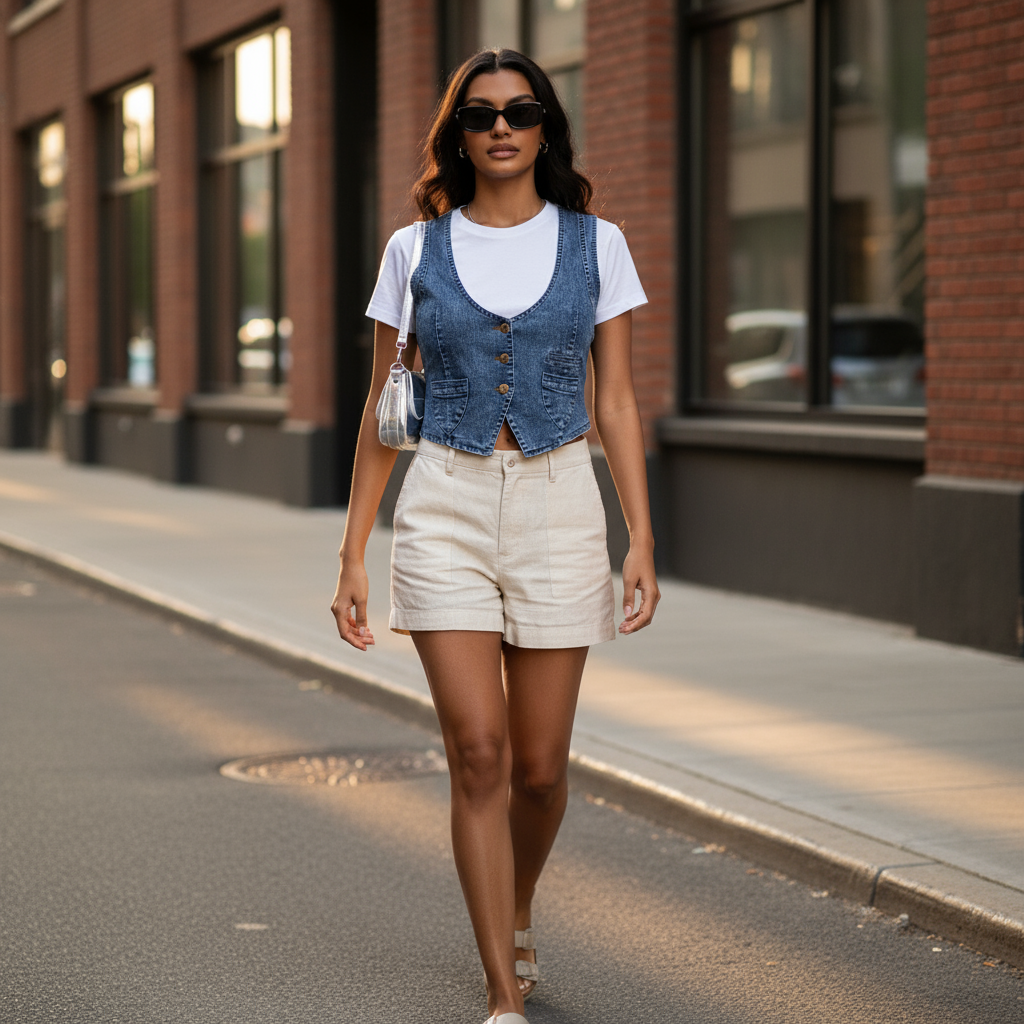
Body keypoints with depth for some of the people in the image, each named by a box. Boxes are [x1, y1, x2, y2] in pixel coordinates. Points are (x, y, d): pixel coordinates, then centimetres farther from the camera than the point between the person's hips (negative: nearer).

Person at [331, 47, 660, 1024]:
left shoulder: (596, 245, 4)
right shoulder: (415, 252, 4)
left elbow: (617, 404, 3)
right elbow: (382, 413, 7)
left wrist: (642, 542, -5)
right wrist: (351, 557, 3)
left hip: (558, 511, 1)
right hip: (445, 511, -1)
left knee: (540, 769, 6)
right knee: (479, 754, -11)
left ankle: (515, 915, 38)